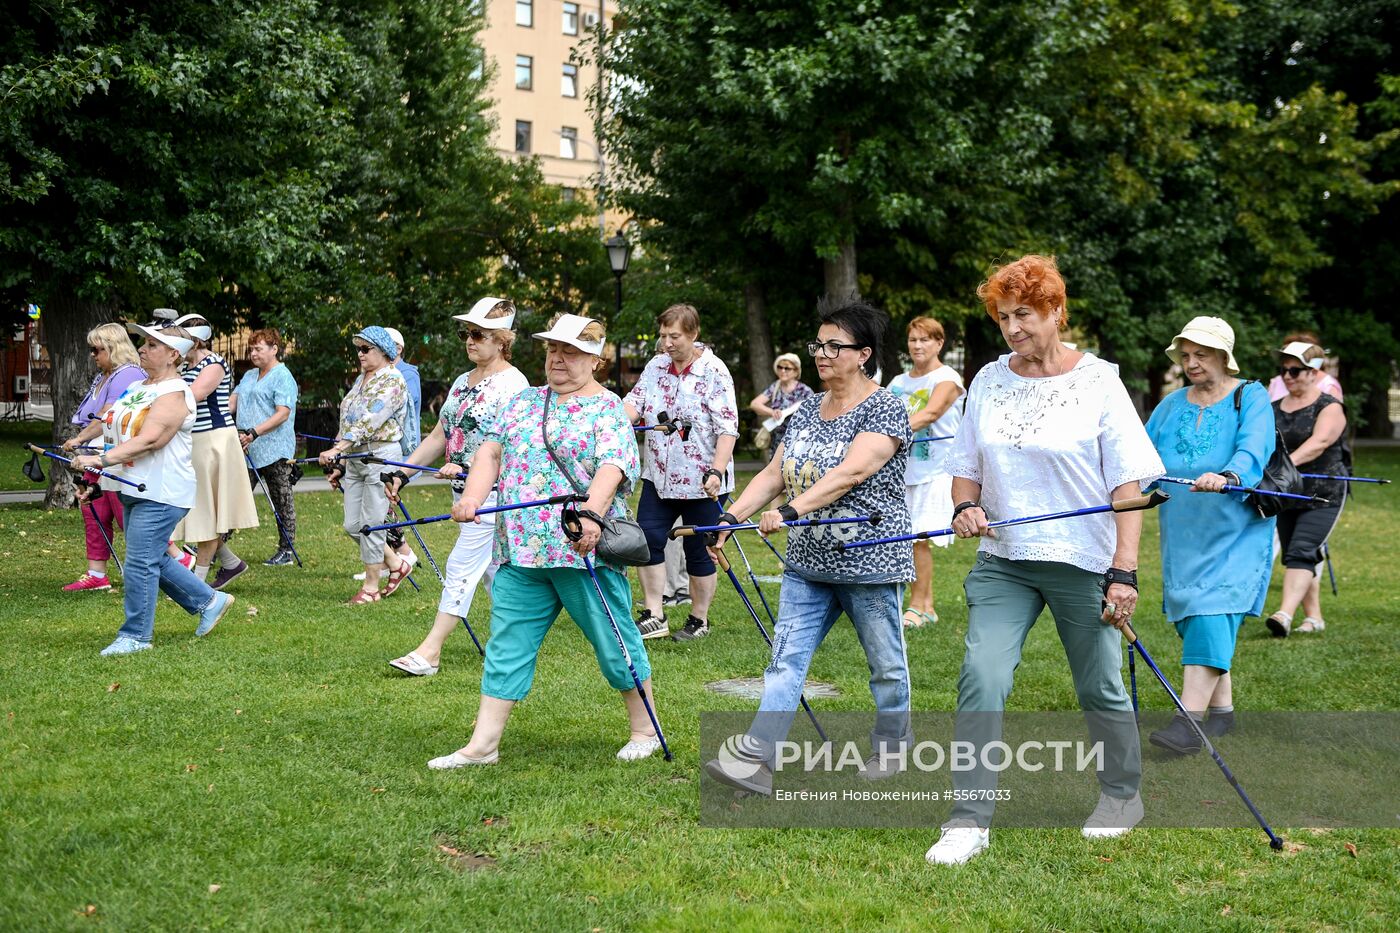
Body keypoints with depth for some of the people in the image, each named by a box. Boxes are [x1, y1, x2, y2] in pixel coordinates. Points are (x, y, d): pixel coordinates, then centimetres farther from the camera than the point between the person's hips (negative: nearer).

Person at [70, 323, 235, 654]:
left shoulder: (173, 394, -15)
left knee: (141, 562, -7)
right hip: (133, 489, 10)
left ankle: (135, 636, 3)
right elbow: (117, 435, 22)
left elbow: (149, 440, -26)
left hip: (161, 493, -10)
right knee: (153, 559, 15)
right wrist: (94, 476, 17)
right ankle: (209, 601, 28)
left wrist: (100, 460, -30)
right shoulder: (136, 388, 15)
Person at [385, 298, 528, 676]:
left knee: (462, 566, -9)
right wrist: (402, 474, 8)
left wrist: (467, 468, -29)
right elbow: (438, 436, 15)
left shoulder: (513, 384, -13)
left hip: (493, 492, -9)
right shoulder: (462, 382, 14)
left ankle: (430, 651, -9)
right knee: (491, 567, 14)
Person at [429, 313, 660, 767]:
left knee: (614, 642, 3)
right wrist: (473, 494, -11)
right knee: (507, 644, 5)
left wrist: (591, 513, -34)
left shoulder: (608, 410, -2)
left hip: (584, 550, -5)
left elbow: (611, 467, -16)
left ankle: (645, 731, 20)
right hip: (519, 551, 5)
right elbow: (491, 450, 9)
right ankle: (482, 745, 8)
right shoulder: (522, 403, 17)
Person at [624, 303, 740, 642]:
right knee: (647, 539, -1)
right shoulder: (656, 366, 5)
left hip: (700, 482, -5)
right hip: (659, 476, 5)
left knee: (698, 551, 5)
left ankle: (699, 620, 20)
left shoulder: (714, 371, -12)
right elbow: (634, 402, 0)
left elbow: (727, 429, -16)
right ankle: (654, 616, 9)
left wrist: (716, 472, -25)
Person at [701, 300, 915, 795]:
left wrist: (790, 511, -34)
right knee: (786, 659, -2)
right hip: (807, 563, 6)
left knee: (886, 664, 9)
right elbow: (774, 473, 9)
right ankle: (755, 759, -8)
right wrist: (730, 518, -5)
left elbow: (850, 472, -25)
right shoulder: (807, 410, 11)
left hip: (870, 564, -6)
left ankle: (891, 747, 29)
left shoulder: (885, 410, -11)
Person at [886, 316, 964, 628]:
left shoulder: (947, 378, -5)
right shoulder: (899, 382, 15)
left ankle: (917, 607, -4)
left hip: (936, 469, -6)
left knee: (919, 537, -12)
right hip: (903, 469, 6)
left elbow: (930, 413, -22)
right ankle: (927, 606, 16)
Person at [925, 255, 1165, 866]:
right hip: (1002, 560, 3)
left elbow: (1129, 483, -7)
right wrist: (964, 506, -7)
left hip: (1083, 563, -3)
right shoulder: (989, 381, 6)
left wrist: (1124, 571, -14)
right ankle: (971, 820, -5)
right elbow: (966, 465, 15)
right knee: (980, 679, -12)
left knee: (1100, 690, 9)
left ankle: (1123, 796, 34)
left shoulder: (1098, 382, -6)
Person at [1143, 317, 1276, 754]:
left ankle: (1188, 722, -21)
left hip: (1236, 532, -5)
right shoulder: (1171, 405, 12)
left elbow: (1253, 449, -20)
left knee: (1210, 618, -16)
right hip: (1182, 533, 5)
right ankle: (1222, 708, 24)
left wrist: (1227, 476, -40)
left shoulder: (1251, 398, -2)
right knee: (1192, 619, 8)